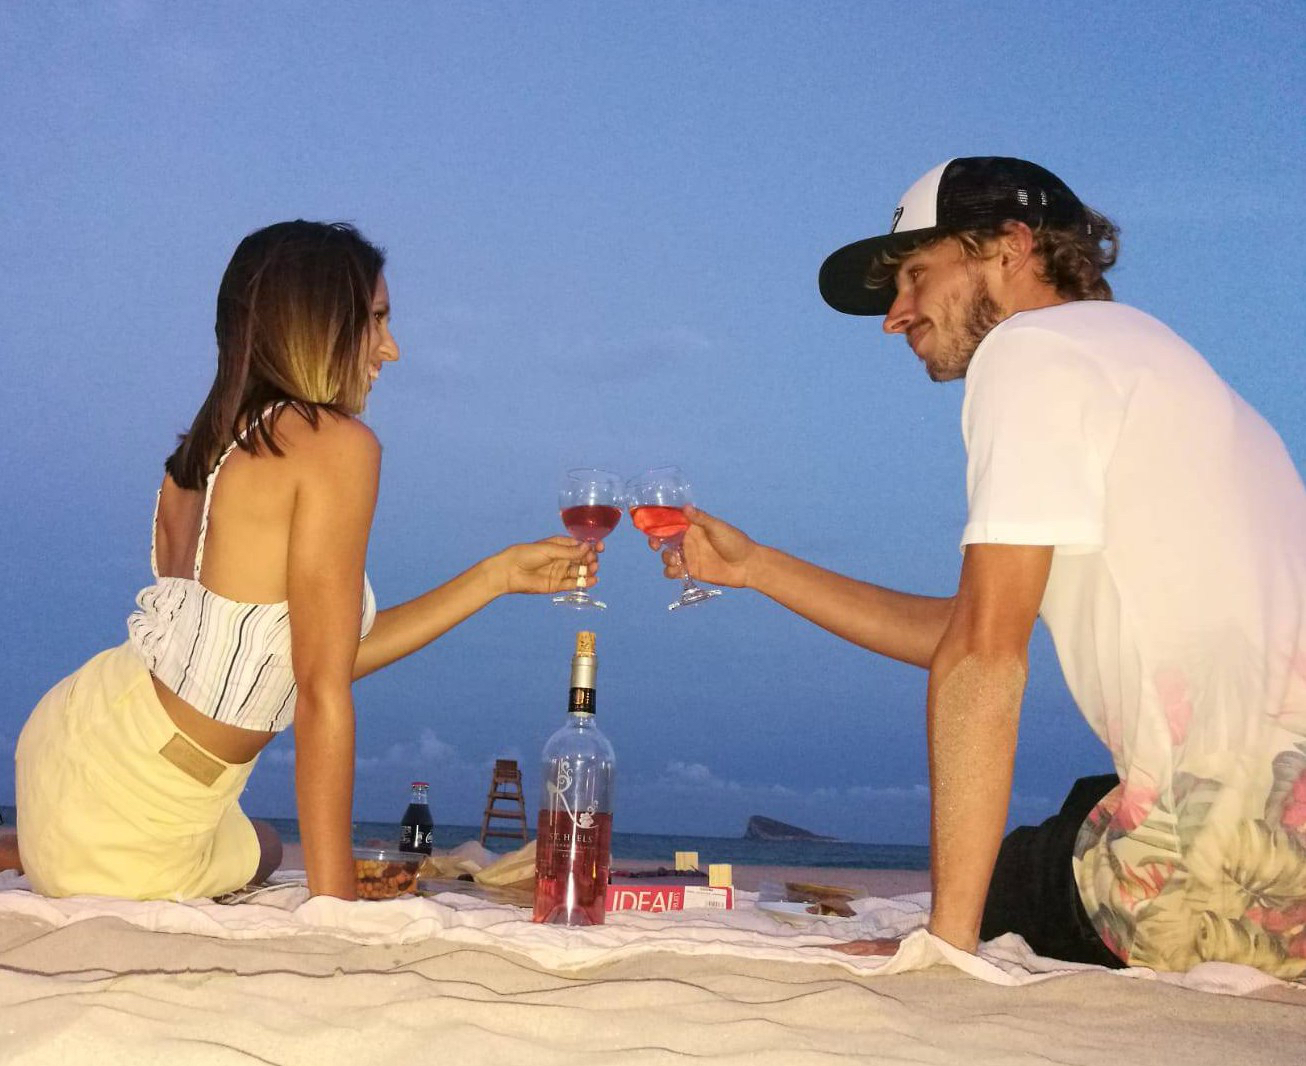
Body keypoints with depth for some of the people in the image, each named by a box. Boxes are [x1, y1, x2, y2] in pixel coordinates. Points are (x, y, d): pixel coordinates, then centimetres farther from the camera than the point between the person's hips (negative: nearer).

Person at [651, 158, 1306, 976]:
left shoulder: (1032, 348, -5)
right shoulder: (1122, 356, 23)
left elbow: (983, 650, -13)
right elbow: (960, 635, 24)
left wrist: (946, 934, -12)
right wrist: (753, 565, 26)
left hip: (1237, 831, -8)